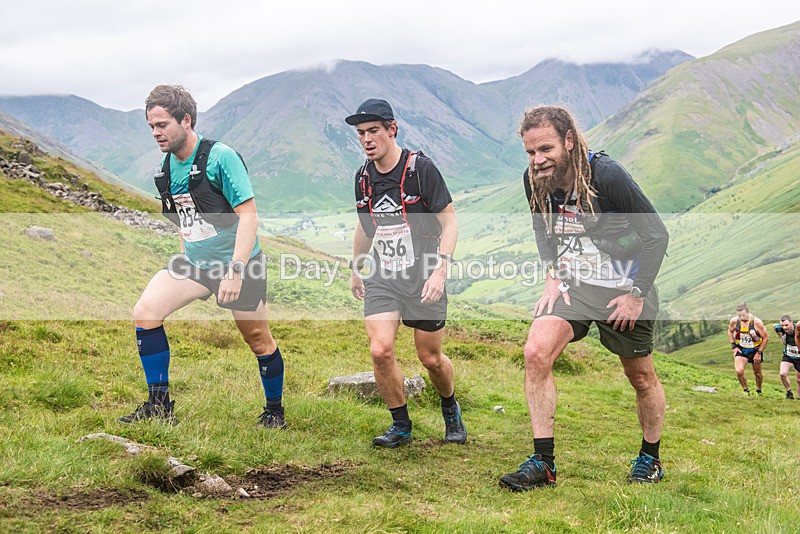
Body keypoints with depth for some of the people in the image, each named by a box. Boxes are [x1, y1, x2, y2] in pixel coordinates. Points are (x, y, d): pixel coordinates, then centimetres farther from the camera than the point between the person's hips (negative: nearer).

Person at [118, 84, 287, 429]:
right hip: (194, 263, 6)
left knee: (258, 340, 5)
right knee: (145, 311, -13)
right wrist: (185, 261, 18)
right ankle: (159, 405, -3)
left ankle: (275, 411, 29)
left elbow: (248, 216, -19)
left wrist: (235, 270, -25)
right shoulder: (166, 168, 5)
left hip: (239, 263, -6)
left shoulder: (221, 158, -17)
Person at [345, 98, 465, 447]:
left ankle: (450, 409, 37)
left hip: (423, 276, -3)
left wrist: (440, 271, -19)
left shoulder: (421, 168, -11)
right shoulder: (364, 177, 5)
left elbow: (449, 222, -9)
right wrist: (355, 269, 28)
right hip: (382, 278, 4)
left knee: (431, 358, 5)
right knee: (380, 350, -14)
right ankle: (400, 425, 7)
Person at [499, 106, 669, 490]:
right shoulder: (534, 181, -7)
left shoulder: (607, 176, -23)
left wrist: (637, 294, -13)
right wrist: (552, 276, 3)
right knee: (536, 352, -19)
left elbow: (657, 235, -13)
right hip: (572, 284, 4)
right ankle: (543, 462, -11)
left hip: (624, 288, -3)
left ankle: (650, 457, 34)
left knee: (641, 377, 9)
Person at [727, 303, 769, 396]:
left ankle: (758, 391, 40)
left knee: (757, 373, 13)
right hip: (741, 349, 1)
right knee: (739, 371, -19)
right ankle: (746, 390, 4)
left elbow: (766, 338, -12)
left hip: (755, 350, -1)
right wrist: (734, 346, 0)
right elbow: (730, 331, 8)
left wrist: (759, 352, -12)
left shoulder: (756, 322, -23)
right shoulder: (734, 321, -15)